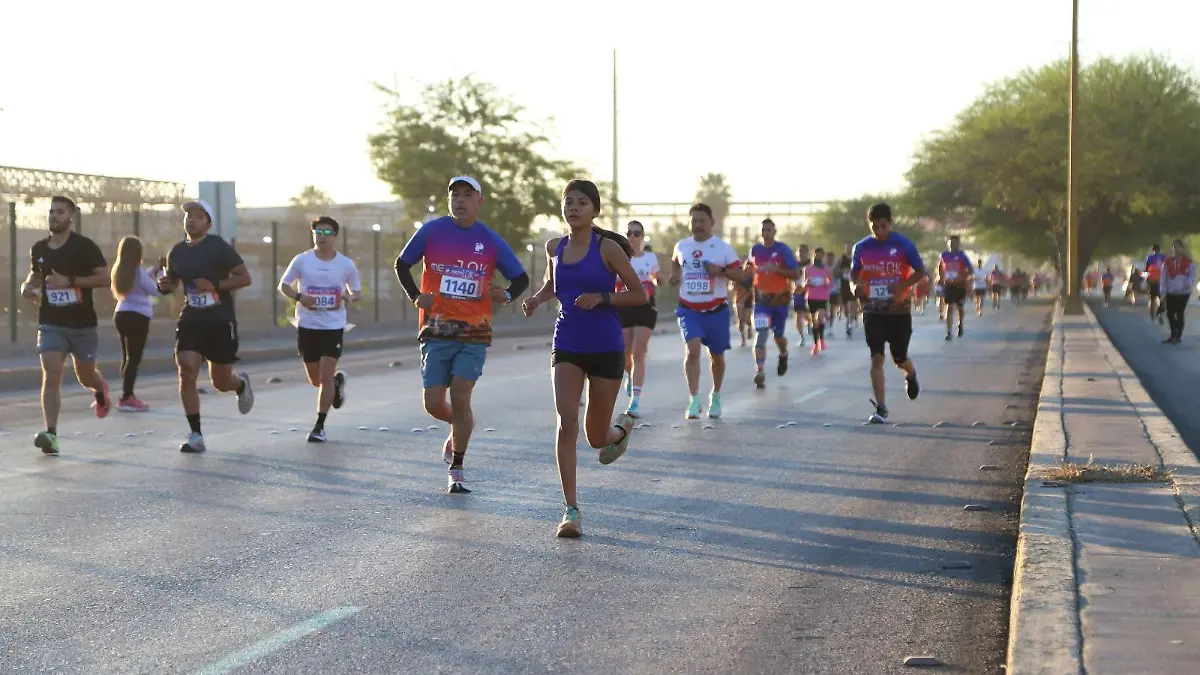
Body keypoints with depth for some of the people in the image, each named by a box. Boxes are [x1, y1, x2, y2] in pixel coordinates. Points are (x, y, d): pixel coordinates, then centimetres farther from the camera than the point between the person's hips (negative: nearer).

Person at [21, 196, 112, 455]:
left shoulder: (84, 246, -8)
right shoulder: (39, 249, 6)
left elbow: (105, 277, -14)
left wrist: (70, 281, -23)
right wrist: (28, 286, 2)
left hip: (83, 324, -2)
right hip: (51, 324, 2)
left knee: (85, 376, 15)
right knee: (51, 377, -14)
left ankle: (100, 389, 53)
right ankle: (51, 434, -20)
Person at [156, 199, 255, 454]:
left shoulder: (219, 247, -9)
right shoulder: (177, 252, 6)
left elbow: (245, 278, -9)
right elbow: (172, 281, 22)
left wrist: (215, 285, -22)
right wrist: (164, 286, -2)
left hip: (221, 320, -3)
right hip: (190, 319, 3)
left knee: (220, 382, 7)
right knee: (186, 371, -15)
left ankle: (241, 384, 47)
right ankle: (195, 436, -8)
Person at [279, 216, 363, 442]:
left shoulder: (346, 264, 0)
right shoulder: (302, 260, -1)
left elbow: (357, 292, 10)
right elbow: (283, 285, 7)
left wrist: (347, 298, -14)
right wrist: (299, 297, -13)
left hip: (334, 326, -2)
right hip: (307, 325, 2)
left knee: (326, 376, -11)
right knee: (315, 380, 11)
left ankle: (320, 427, -3)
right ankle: (337, 382, 47)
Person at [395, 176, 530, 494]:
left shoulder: (491, 241, 2)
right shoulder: (431, 231, 1)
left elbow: (521, 278, 9)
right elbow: (402, 264, 13)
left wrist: (506, 294, -12)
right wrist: (416, 296, -1)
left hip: (474, 333, -1)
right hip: (436, 331, 1)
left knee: (460, 396, -11)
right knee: (433, 404, -1)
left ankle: (456, 470, 4)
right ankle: (460, 426, 36)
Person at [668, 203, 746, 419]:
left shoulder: (723, 247, -4)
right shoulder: (681, 246, 5)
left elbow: (740, 274, -4)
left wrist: (721, 271, -22)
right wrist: (675, 274, 7)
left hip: (716, 310, 0)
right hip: (689, 309, 1)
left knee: (717, 355, 12)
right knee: (693, 350, -19)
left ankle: (716, 396, 34)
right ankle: (694, 400, -19)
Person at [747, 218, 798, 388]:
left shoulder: (783, 249, -9)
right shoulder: (755, 250, 3)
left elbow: (796, 274, -12)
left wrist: (775, 269, -24)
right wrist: (755, 288, 10)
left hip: (780, 298, -1)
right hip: (762, 298, 1)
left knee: (778, 335, 13)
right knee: (761, 334, -15)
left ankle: (783, 355, 47)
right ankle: (759, 371, -23)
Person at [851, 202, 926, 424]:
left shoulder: (903, 245, -8)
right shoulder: (861, 248, 0)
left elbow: (920, 272, -4)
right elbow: (855, 273, 14)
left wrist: (902, 285, -21)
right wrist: (857, 286, -9)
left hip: (899, 310, -1)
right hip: (873, 311, 1)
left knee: (900, 358, 8)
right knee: (876, 358, -9)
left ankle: (911, 374, 46)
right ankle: (881, 408, -8)